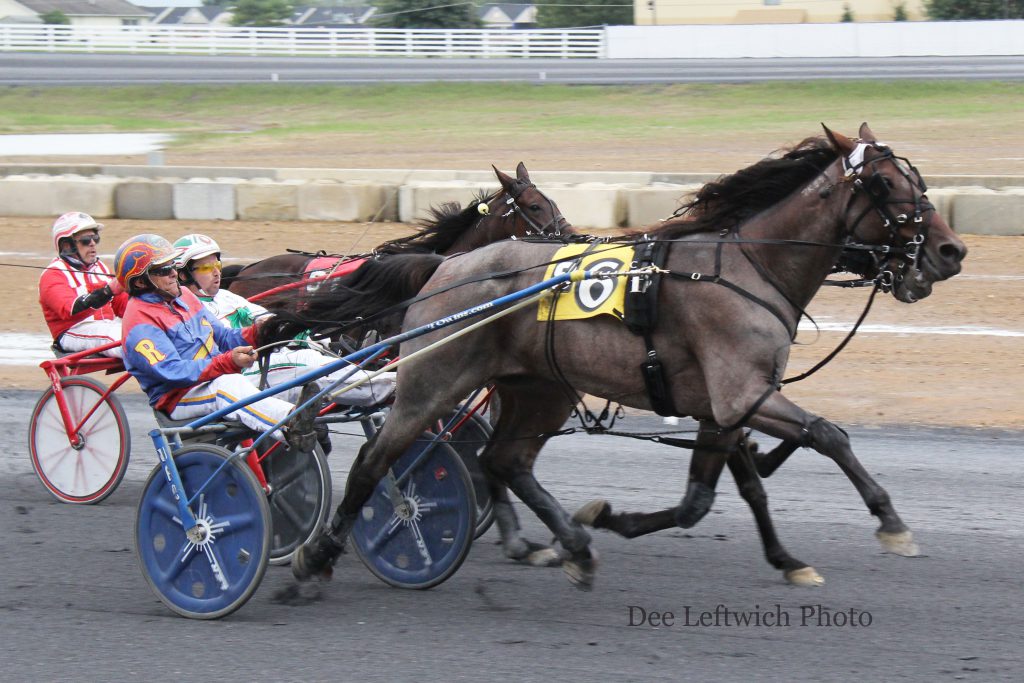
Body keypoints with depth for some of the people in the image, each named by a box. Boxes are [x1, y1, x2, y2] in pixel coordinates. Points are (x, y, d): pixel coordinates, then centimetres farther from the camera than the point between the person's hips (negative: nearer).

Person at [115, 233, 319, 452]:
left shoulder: (183, 296, 17)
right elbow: (173, 372, -21)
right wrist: (229, 362, -30)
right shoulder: (139, 321, -11)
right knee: (228, 385, -37)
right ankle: (292, 424, -60)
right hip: (178, 400, -10)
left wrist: (255, 333, -2)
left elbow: (222, 337, 19)